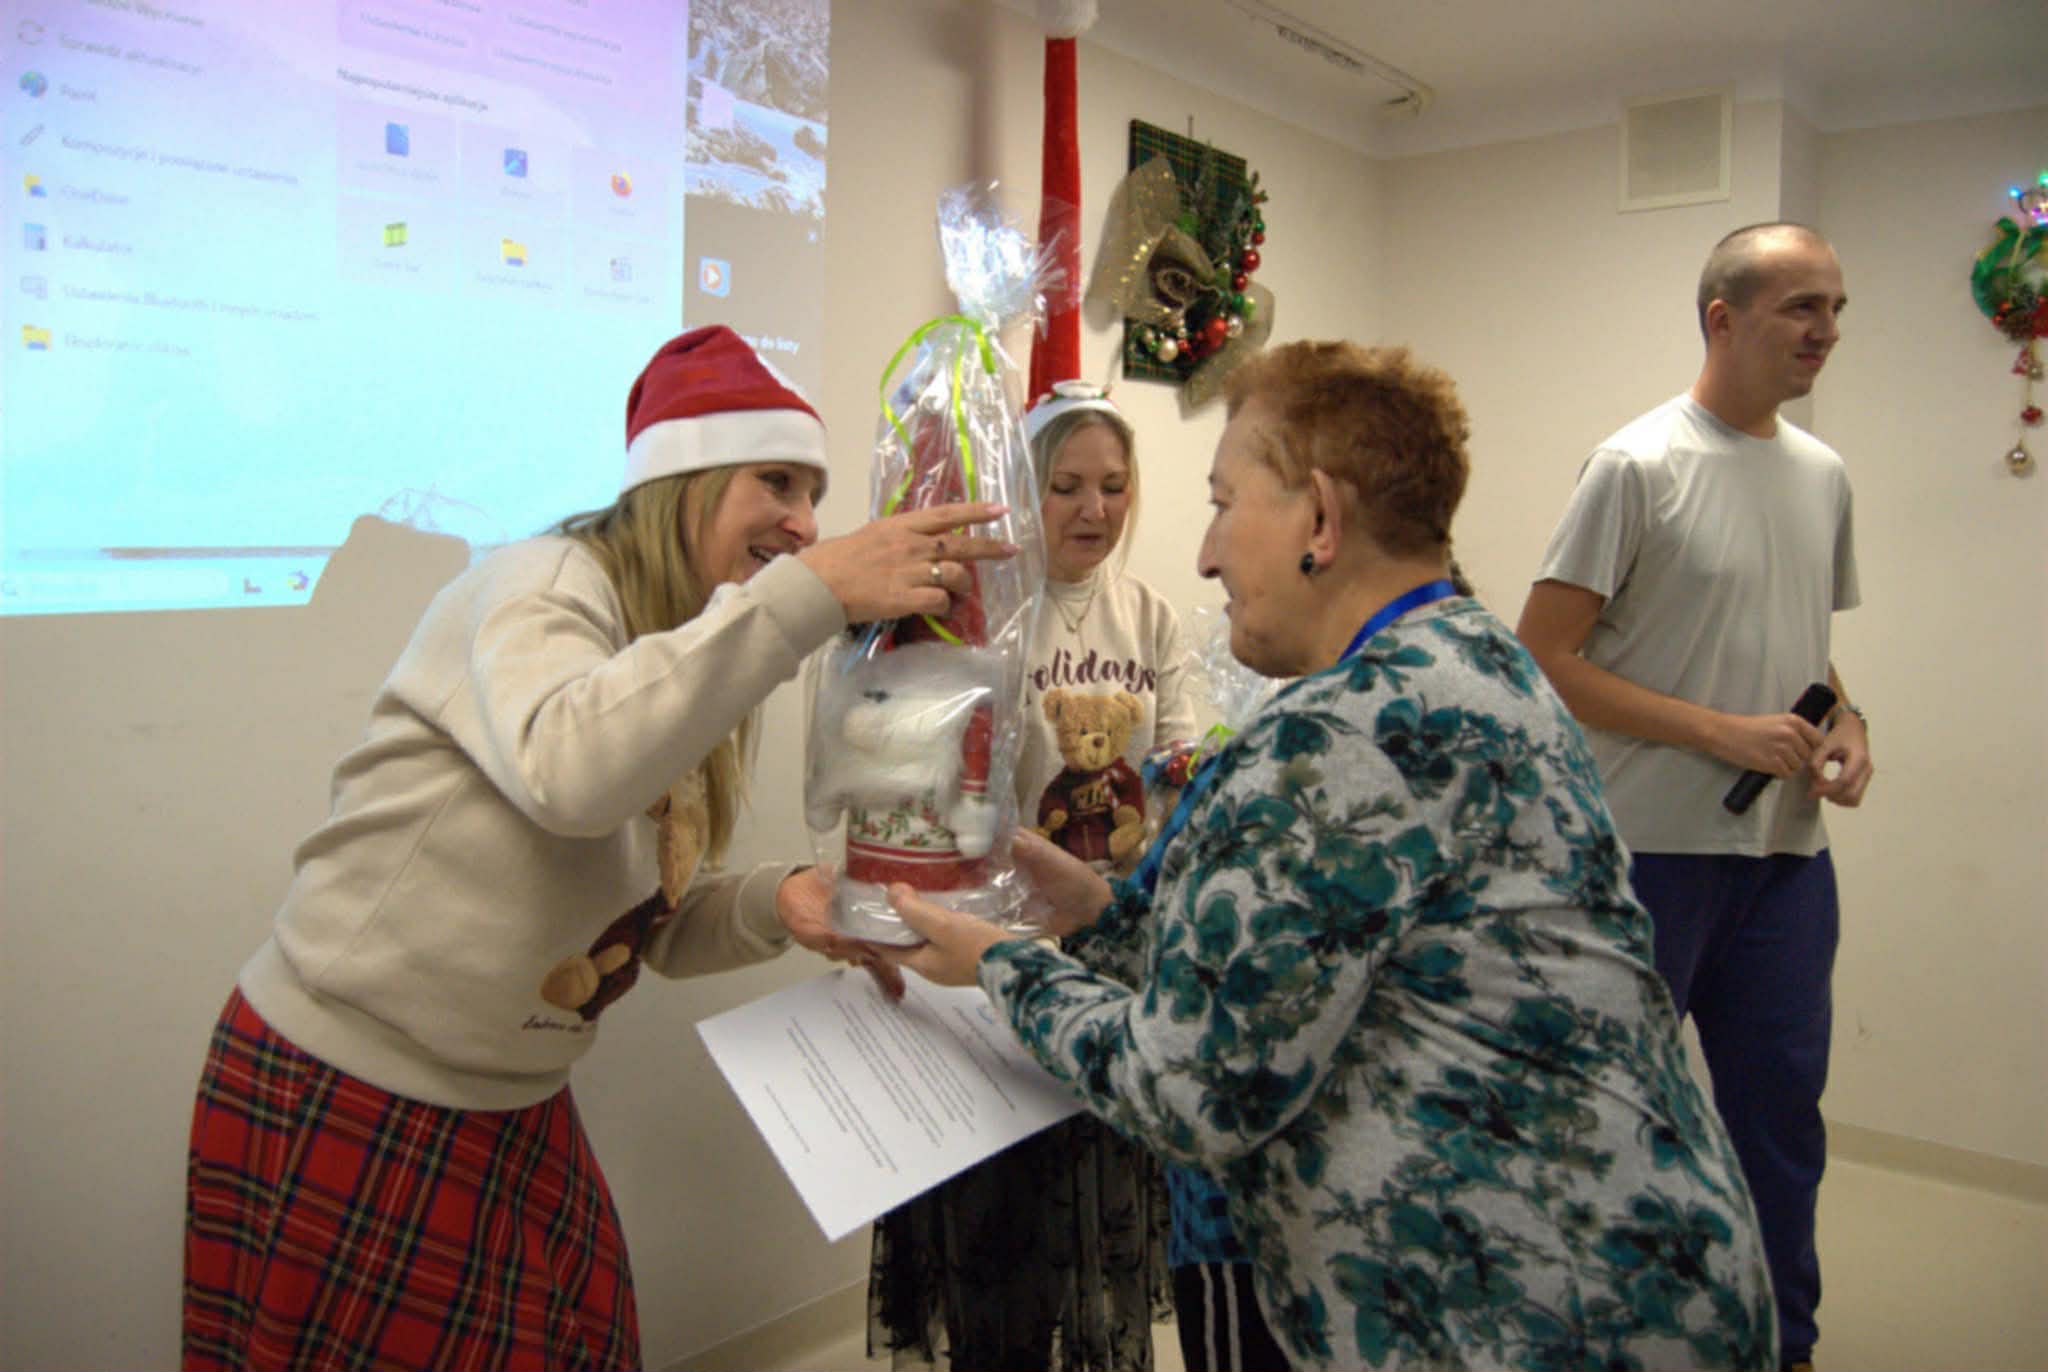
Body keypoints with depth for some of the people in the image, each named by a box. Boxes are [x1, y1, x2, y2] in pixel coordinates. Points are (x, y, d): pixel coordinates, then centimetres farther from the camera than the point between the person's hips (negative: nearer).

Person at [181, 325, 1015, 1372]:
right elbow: (569, 770, -41)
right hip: (344, 1112, -7)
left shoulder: (693, 660, 6)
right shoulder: (540, 586, -18)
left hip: (514, 1110, 8)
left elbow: (649, 918, 8)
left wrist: (774, 902, -13)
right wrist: (813, 592, -42)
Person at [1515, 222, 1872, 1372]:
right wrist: (1722, 732, -17)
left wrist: (1848, 723, 1)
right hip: (1654, 846, -6)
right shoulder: (1639, 466, -10)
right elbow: (1542, 659, -14)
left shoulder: (1825, 474, 11)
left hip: (1790, 850, 7)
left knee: (1781, 1100, 15)